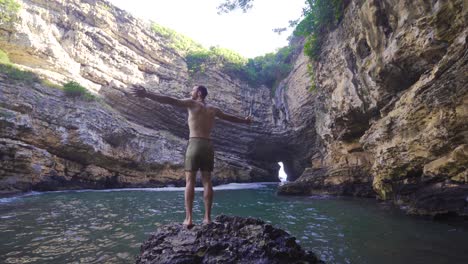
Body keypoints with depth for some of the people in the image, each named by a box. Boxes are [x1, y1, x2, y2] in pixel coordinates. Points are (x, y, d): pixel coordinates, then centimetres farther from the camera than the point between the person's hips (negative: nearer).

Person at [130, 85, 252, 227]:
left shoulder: (192, 103, 4)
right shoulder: (213, 109, 20)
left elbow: (170, 100, -7)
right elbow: (230, 117, 33)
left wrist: (146, 94, -10)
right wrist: (245, 121, 51)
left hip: (195, 144, -4)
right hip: (208, 145, 5)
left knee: (190, 181, -2)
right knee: (207, 181, 5)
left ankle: (188, 218, -5)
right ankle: (207, 217, 6)